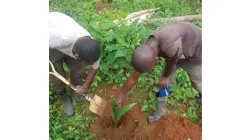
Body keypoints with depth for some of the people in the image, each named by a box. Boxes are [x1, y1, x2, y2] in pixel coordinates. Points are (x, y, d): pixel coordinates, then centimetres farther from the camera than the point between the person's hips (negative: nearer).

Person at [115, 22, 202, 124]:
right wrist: (121, 95, 0)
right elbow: (133, 77, -11)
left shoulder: (171, 46, -47)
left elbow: (171, 64, -22)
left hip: (195, 51, -4)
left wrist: (165, 76, -1)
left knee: (198, 85, 10)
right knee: (164, 82, 2)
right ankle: (161, 110, 25)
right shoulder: (146, 50, -24)